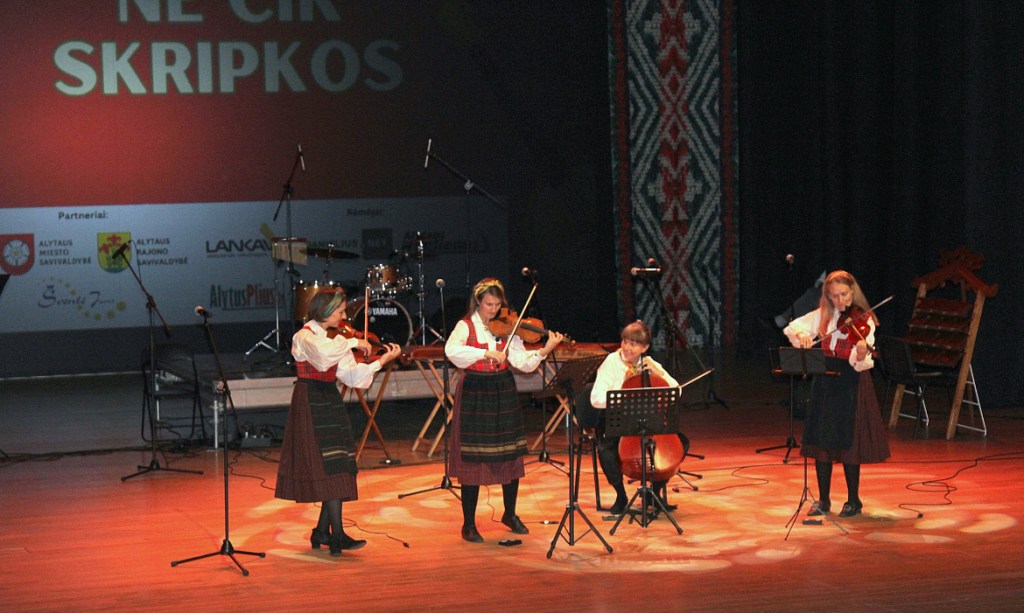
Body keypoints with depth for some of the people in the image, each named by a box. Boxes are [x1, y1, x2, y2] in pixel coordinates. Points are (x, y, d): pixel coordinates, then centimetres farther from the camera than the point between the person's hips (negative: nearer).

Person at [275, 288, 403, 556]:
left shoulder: (335, 339, 14)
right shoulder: (304, 337, -9)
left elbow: (350, 375, 4)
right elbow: (323, 355, -33)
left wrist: (382, 361, -5)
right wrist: (352, 342, -24)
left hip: (330, 402, 8)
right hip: (311, 404, -8)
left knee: (336, 468, 6)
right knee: (331, 467, -15)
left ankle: (322, 532, 15)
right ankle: (337, 535, -18)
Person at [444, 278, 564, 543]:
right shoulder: (466, 326, -6)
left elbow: (522, 362, -6)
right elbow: (451, 350, -26)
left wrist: (544, 351, -22)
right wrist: (486, 353, -34)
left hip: (503, 394, 4)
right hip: (475, 395, -4)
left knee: (511, 457, 9)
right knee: (472, 461, -2)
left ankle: (510, 515, 29)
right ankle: (469, 525, 9)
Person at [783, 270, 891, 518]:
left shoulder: (863, 320, -9)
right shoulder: (822, 316, 6)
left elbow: (860, 364, -19)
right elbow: (792, 327, 7)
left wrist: (862, 355, -42)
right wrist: (801, 335, -14)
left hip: (850, 384, -5)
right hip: (824, 383, 5)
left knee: (847, 441, -2)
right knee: (821, 439, 6)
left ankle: (854, 501, 12)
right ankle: (823, 500, 17)